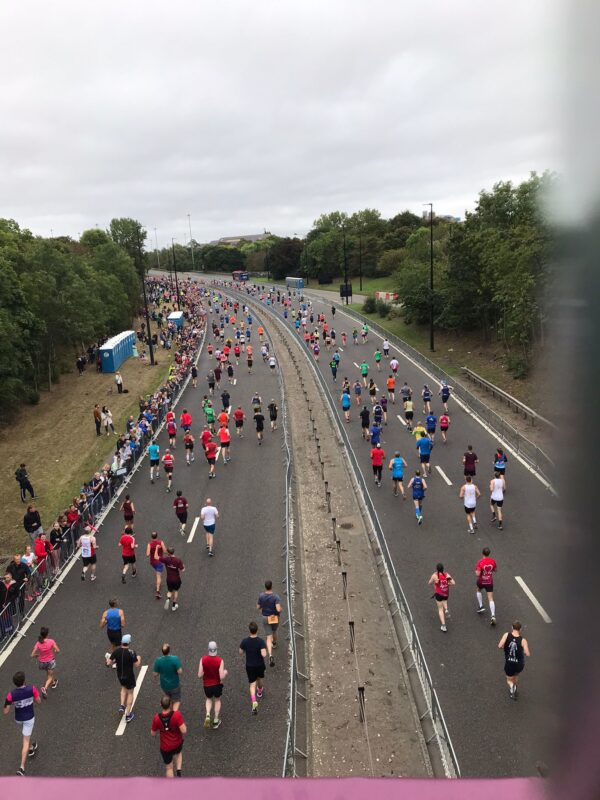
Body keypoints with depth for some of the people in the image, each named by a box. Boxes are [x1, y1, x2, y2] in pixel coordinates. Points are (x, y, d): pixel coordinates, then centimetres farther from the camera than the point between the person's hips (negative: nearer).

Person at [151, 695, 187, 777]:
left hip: (165, 747, 0)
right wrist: (185, 726, -8)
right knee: (178, 753, 34)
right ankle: (178, 771, 18)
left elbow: (153, 733, -7)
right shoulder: (176, 715, -30)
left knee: (169, 767, 20)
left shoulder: (156, 718, -23)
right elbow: (184, 731, -30)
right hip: (177, 743, 0)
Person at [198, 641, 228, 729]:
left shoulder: (203, 659, -18)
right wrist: (225, 672, -1)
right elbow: (222, 677, -23)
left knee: (209, 700, 28)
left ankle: (208, 715, 4)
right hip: (217, 684, -1)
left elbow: (200, 675, -14)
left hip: (207, 685, 1)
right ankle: (216, 721, 30)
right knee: (217, 700, 25)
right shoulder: (220, 661, -23)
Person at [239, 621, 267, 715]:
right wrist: (265, 650, -11)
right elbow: (264, 655, -32)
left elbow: (241, 653, -4)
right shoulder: (261, 641, -25)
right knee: (259, 678, 29)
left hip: (249, 666, 0)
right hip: (260, 665, 0)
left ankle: (254, 701, -10)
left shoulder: (245, 641, -17)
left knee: (252, 684, 9)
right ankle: (260, 691, 55)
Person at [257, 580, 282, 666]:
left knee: (269, 638, 1)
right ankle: (274, 643, 59)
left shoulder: (261, 595, -15)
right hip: (275, 618, 0)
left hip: (265, 619, 0)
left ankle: (271, 655, -18)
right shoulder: (276, 597, -25)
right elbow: (278, 609, -33)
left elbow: (258, 607, -2)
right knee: (274, 631, 31)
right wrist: (281, 608, -11)